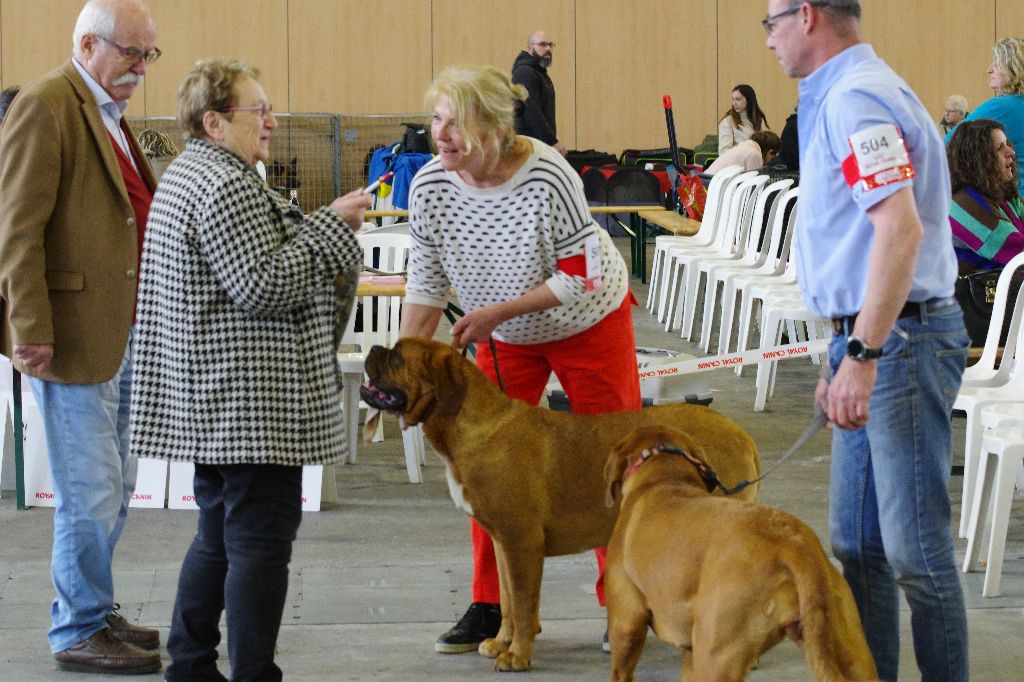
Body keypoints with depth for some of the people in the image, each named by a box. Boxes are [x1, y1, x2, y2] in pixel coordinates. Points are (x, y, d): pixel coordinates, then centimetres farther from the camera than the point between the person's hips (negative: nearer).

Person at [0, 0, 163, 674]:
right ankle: (80, 633, 9)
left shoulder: (109, 112, 16)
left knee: (112, 487, 17)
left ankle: (91, 613, 29)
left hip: (121, 334, 9)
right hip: (74, 337, -9)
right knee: (91, 492, -2)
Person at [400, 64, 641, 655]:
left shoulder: (548, 178, -32)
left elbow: (581, 276, -25)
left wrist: (497, 313, -26)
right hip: (505, 337, 4)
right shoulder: (430, 187, -19)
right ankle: (491, 606, 10)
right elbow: (427, 284, -9)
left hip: (587, 323, -4)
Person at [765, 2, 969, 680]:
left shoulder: (856, 98, -15)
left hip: (897, 338, -11)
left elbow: (899, 227, -26)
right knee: (857, 544, 13)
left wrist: (862, 355, -30)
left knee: (915, 548, -7)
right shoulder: (843, 96, 18)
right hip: (872, 339, 11)